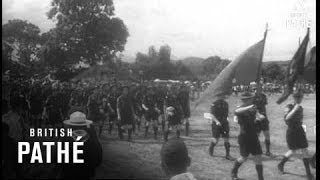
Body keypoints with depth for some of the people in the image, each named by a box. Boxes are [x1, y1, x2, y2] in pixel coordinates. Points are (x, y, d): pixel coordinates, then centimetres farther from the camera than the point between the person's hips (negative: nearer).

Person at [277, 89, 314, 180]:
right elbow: (286, 118, -29)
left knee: (305, 150, 0)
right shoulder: (289, 107, -12)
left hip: (300, 131, 5)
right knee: (293, 151, 3)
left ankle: (308, 172, 8)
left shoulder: (300, 108, 7)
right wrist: (294, 109, -32)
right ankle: (281, 165, 28)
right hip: (291, 131, -5)